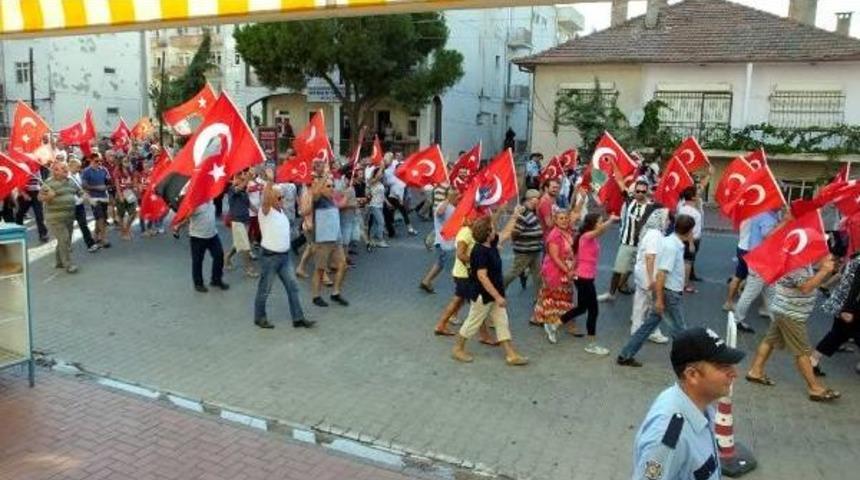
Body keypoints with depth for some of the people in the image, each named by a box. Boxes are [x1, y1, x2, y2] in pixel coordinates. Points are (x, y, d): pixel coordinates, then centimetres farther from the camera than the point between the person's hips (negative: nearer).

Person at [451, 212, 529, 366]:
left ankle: (511, 355, 13)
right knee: (473, 323, 7)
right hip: (483, 295, -9)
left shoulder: (491, 244, 2)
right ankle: (458, 349, 26)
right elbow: (482, 276, -28)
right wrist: (498, 296, -27)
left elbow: (506, 233, 20)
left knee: (502, 323, 9)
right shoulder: (480, 251, -25)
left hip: (495, 294, 9)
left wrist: (514, 216, 21)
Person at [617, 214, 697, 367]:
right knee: (679, 331, 5)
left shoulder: (671, 241, 7)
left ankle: (625, 356, 16)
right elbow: (661, 274, -24)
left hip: (671, 292, 9)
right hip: (669, 293, -9)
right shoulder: (672, 247, -22)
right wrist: (659, 299, -23)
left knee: (649, 324, 13)